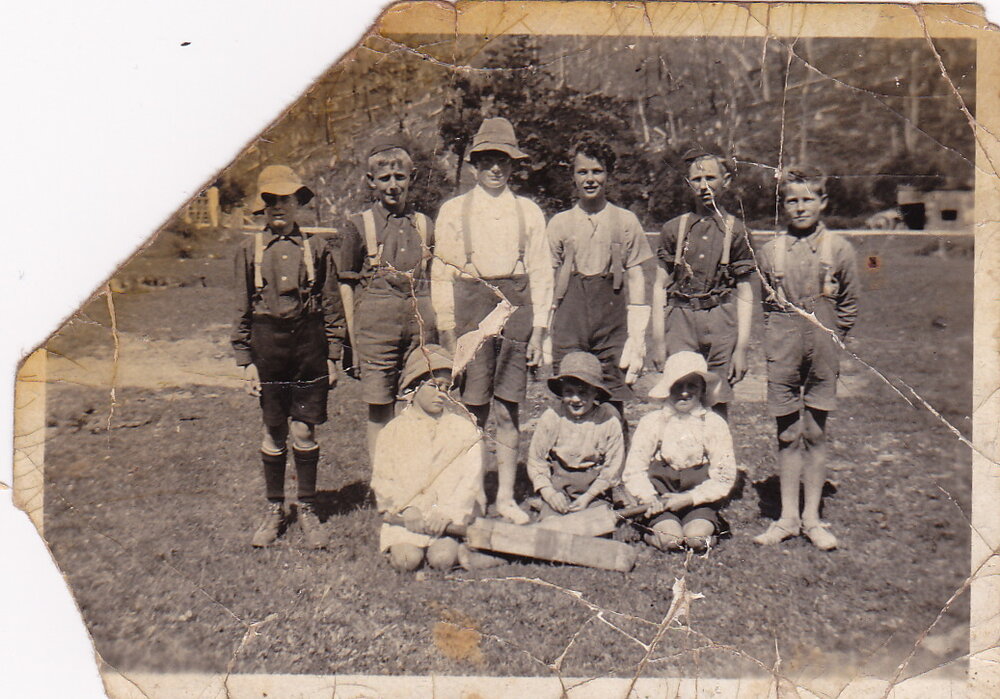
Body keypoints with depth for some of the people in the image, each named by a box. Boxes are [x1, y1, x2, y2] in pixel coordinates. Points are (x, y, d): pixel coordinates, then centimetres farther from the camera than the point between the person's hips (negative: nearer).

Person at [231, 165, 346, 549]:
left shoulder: (316, 249, 4)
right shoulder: (249, 249, 5)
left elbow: (332, 308, 6)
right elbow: (242, 310, 6)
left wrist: (332, 357, 2)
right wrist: (246, 360, 1)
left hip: (309, 345, 0)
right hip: (267, 345, 1)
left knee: (304, 431, 3)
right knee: (273, 432, 8)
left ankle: (308, 510, 17)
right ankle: (274, 510, 21)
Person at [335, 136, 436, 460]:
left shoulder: (424, 225, 13)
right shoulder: (359, 225, 4)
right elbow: (346, 283, 5)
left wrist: (434, 322, 13)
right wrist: (353, 333, -1)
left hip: (420, 322, 3)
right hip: (377, 321, -3)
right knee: (380, 408, 1)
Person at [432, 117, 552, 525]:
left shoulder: (529, 212, 10)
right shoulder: (453, 211, 7)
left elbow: (541, 273, 9)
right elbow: (442, 273, 5)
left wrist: (538, 330, 2)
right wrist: (447, 332, -2)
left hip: (516, 308, 1)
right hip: (470, 308, -1)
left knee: (508, 410, 4)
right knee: (473, 410, -3)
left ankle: (506, 496, 14)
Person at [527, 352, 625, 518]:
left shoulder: (609, 421, -10)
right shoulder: (551, 417, -6)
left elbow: (613, 466, -5)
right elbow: (535, 460, -1)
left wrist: (589, 496, -12)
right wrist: (548, 492, -13)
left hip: (594, 487, -1)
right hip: (558, 484, 1)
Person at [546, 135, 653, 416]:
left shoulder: (626, 221, 8)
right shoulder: (559, 223, 11)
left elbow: (636, 280, 6)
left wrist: (637, 339, -1)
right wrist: (543, 330, 3)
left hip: (613, 318, -1)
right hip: (569, 319, 1)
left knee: (613, 404, -6)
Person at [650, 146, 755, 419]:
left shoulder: (736, 230, 6)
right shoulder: (674, 228, 8)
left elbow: (745, 293, 5)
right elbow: (660, 286, 8)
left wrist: (741, 347, -2)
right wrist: (658, 340, 2)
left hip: (721, 324, 0)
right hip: (680, 318, 1)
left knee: (718, 405, 0)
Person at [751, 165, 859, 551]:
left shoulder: (840, 249, 2)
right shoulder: (770, 251, 5)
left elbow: (849, 305, 10)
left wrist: (831, 340, 3)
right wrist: (777, 342, 6)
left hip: (822, 352, -1)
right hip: (783, 355, 1)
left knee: (815, 434, 5)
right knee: (787, 434, 5)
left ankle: (812, 517, 15)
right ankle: (788, 516, 14)